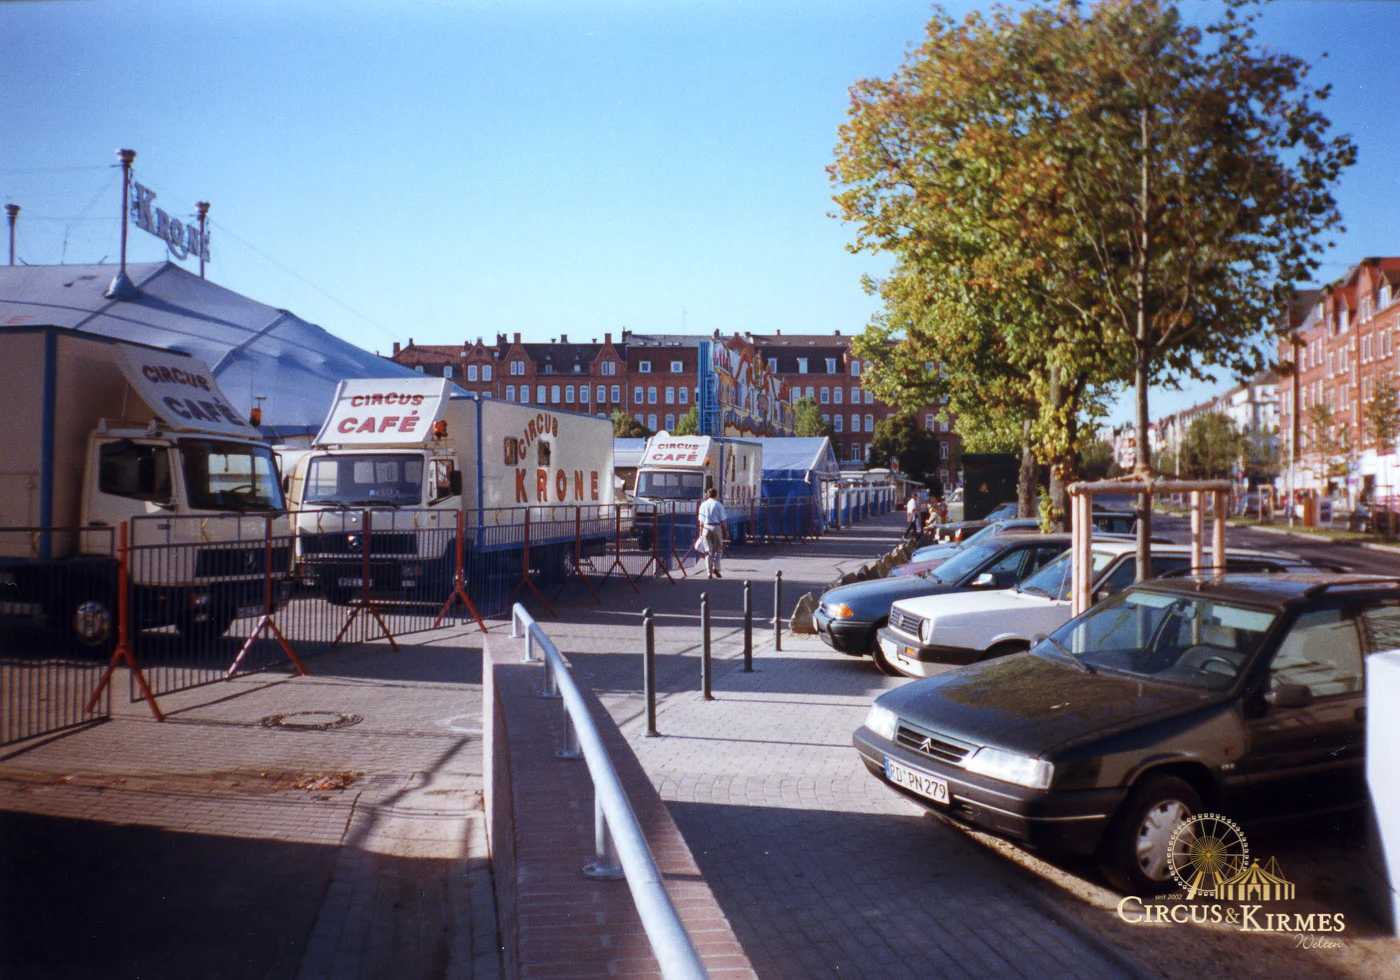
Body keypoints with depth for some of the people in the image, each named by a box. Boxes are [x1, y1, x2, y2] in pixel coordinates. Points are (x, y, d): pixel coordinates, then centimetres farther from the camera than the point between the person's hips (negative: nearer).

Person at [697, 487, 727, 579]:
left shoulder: (703, 505, 6)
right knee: (718, 549, 11)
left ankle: (709, 573, 4)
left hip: (706, 527, 2)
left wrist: (701, 532, 9)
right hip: (717, 527, -2)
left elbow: (701, 521, 5)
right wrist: (725, 531, 4)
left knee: (708, 550, 6)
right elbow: (722, 520, -3)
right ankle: (716, 568, -6)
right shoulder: (719, 505, -1)